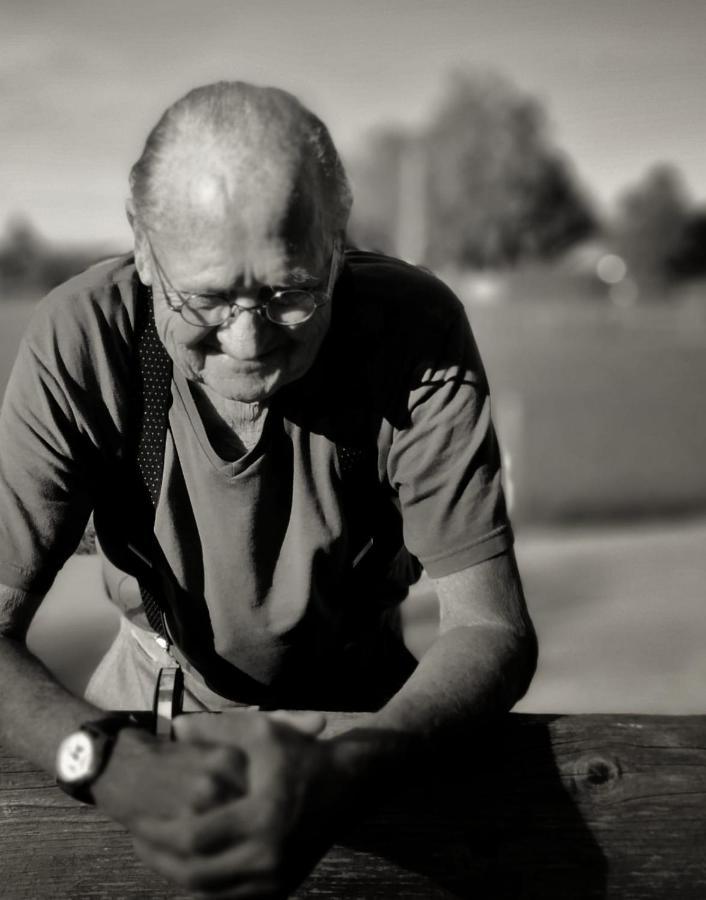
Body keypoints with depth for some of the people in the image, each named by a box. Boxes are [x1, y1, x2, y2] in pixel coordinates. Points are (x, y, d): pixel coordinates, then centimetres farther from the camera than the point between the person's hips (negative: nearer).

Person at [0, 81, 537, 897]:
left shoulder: (416, 330, -26)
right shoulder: (81, 338, -24)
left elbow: (492, 630, -26)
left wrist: (342, 769, -45)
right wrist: (113, 762, -46)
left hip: (362, 709, 1)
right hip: (156, 694, 0)